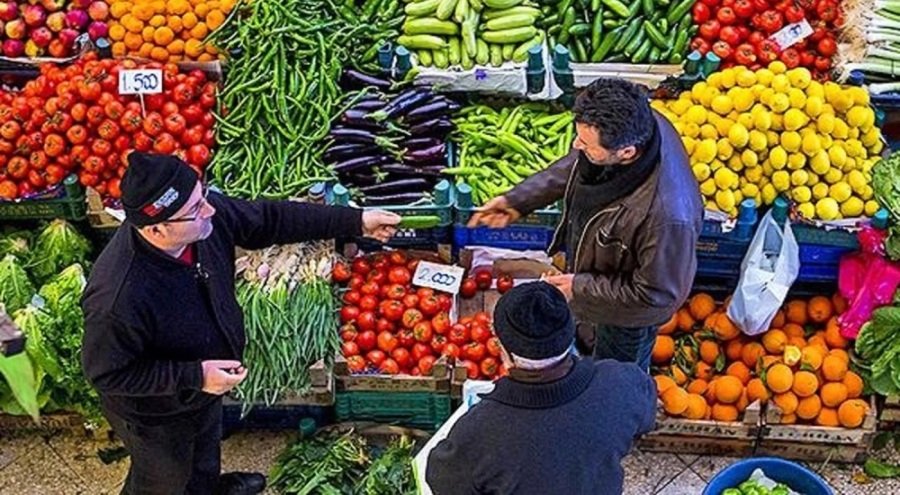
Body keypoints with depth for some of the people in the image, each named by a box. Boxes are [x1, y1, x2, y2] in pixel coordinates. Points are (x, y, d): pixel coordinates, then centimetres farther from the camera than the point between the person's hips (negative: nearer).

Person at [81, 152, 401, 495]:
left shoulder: (206, 215, -26)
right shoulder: (118, 299, -44)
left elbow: (269, 219, -11)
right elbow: (106, 373, -30)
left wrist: (355, 222, -11)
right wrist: (194, 376, -33)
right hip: (157, 414, -7)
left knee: (206, 446, 37)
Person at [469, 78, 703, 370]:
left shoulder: (667, 214, -49)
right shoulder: (631, 125, -27)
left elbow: (657, 293, -30)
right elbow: (574, 165, -4)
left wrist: (581, 287, -24)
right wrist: (518, 200, -6)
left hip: (629, 310, -6)